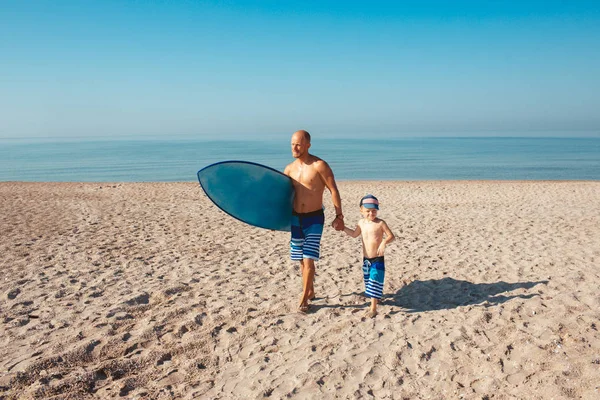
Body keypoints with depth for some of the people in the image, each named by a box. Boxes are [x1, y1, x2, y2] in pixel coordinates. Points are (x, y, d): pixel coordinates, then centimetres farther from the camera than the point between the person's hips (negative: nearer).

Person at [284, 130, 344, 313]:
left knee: (309, 260, -8)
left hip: (314, 218, -5)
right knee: (302, 260, 13)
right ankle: (310, 292, 32)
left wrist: (339, 216, -12)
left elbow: (334, 190, -10)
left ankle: (304, 299, 6)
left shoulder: (319, 165, -13)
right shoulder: (289, 169, 3)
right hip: (295, 218, 5)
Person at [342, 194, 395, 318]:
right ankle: (376, 297, 41)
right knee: (369, 282, 18)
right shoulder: (361, 223, 4)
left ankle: (373, 308, -2)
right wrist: (343, 227, 14)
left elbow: (391, 236, -13)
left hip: (378, 259, -6)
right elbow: (354, 234, 21)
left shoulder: (380, 223, -13)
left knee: (374, 283, -7)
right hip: (366, 259, 6)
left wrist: (384, 242, -32)